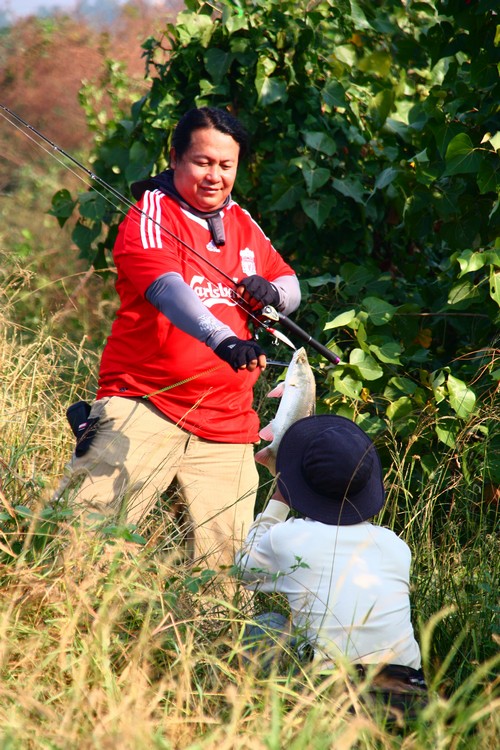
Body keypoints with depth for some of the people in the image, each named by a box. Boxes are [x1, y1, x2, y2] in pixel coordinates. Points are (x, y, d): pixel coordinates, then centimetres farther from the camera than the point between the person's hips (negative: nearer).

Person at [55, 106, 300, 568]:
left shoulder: (242, 224, 16)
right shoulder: (151, 214, -6)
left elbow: (290, 285, 22)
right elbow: (167, 289, -24)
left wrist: (271, 292, -4)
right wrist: (224, 341, -41)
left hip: (225, 425, 5)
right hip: (145, 408, -5)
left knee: (225, 562, 1)